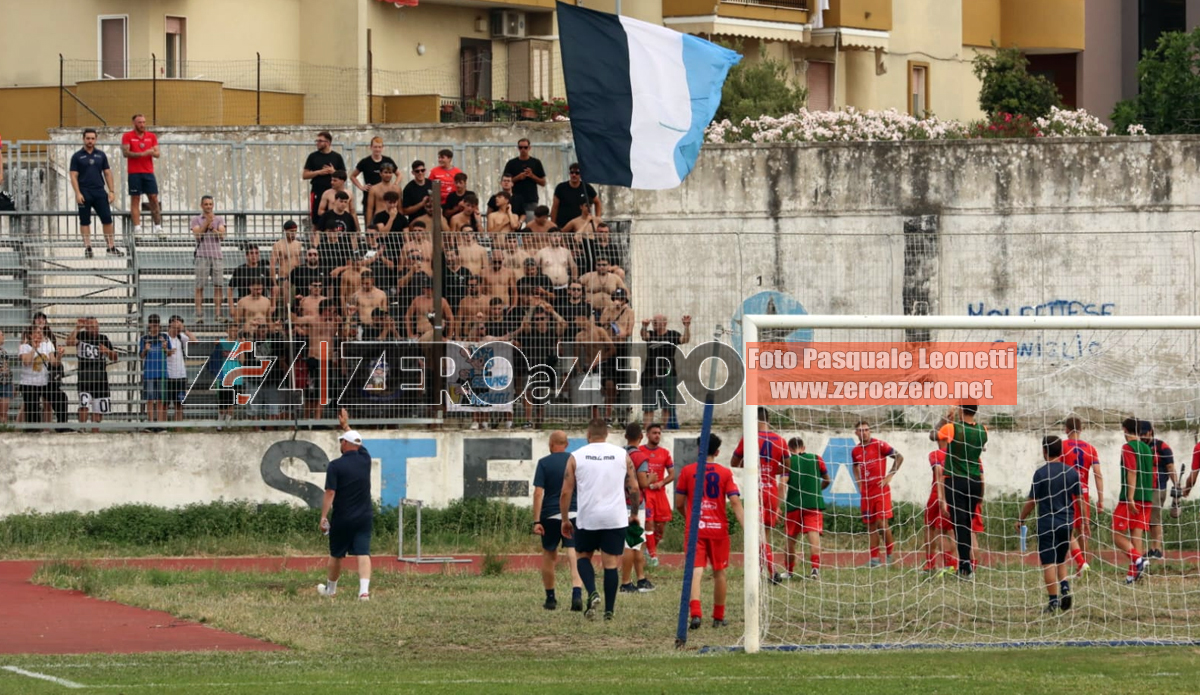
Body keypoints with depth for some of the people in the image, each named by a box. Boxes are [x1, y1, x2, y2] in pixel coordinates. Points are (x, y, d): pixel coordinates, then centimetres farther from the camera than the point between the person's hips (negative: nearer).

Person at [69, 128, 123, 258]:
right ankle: (88, 248, 6)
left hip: (100, 191, 2)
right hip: (84, 193, -2)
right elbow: (74, 176, -2)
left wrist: (111, 191, 5)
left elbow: (107, 173, 13)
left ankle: (111, 247, 5)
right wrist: (78, 193, -12)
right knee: (85, 222, 1)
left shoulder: (101, 155, 10)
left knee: (107, 219, -2)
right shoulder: (77, 157, 1)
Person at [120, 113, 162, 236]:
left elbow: (158, 154, 8)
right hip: (134, 173, -3)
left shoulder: (151, 136, 11)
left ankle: (158, 227, 2)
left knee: (154, 198, -1)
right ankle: (137, 228, -5)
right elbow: (125, 152, -9)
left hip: (149, 172, 3)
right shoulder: (128, 136, 2)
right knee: (135, 200, -4)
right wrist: (141, 154, -19)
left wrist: (152, 152, -16)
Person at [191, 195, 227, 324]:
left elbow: (222, 236, 2)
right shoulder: (196, 220, 9)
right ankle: (199, 315, -8)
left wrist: (212, 228, -12)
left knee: (219, 285, -3)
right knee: (200, 286, -6)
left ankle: (217, 314, 0)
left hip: (217, 256, 2)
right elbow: (197, 235, -5)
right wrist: (206, 223, -11)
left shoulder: (219, 219, 14)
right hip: (202, 256, -2)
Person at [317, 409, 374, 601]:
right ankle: (364, 589, -22)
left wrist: (323, 516, -15)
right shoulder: (364, 459, 2)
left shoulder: (336, 465, -12)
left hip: (342, 519, -3)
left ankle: (330, 589, 32)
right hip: (364, 518, 3)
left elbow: (330, 493, -17)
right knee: (363, 553, -5)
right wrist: (346, 426, 37)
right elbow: (357, 443, 24)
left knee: (336, 555, 14)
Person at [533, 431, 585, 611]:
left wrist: (536, 521, -8)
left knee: (549, 555, 15)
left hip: (550, 515, -1)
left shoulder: (544, 463, -3)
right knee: (574, 556, -7)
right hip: (575, 514, 1)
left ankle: (550, 598, 21)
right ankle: (577, 594, -26)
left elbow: (538, 492, -8)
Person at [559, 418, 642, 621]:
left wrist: (565, 520, 11)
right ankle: (609, 610, 4)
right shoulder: (622, 455, 4)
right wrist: (634, 513, 20)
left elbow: (566, 492, 1)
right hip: (616, 518, 1)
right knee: (611, 564, 5)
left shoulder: (576, 457, 1)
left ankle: (592, 593, -6)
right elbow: (634, 488, 6)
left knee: (584, 556, 18)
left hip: (588, 518, -1)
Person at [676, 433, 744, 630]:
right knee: (719, 572, 14)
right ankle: (718, 617, 21)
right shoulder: (725, 473, -1)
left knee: (696, 571, -7)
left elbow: (679, 504, 6)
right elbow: (735, 503, -10)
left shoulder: (687, 471, 0)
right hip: (718, 528, 0)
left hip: (694, 528, 0)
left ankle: (695, 614, -27)